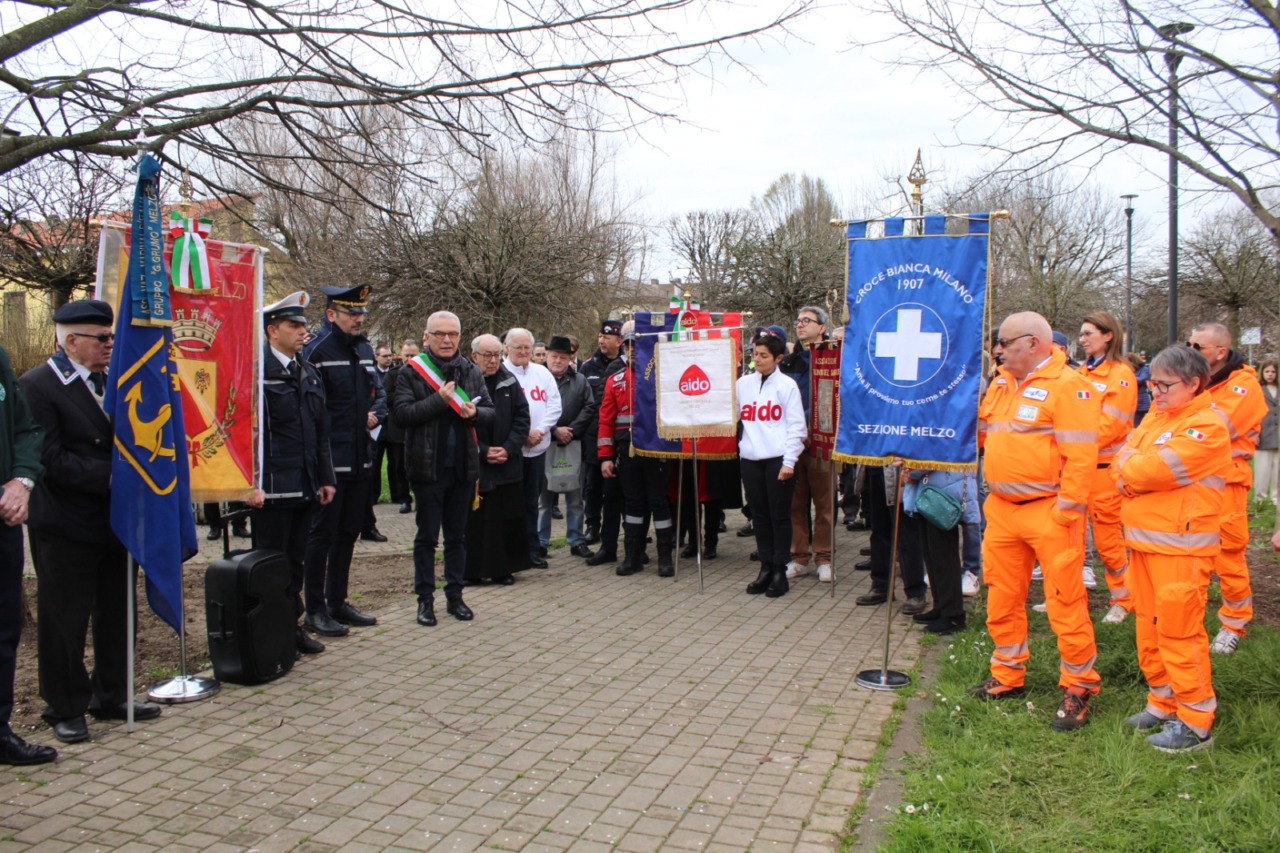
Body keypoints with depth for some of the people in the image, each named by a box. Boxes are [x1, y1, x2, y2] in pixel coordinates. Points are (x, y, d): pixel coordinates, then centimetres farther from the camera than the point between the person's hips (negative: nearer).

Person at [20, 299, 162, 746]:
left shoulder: (113, 381, 8)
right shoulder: (37, 386, -11)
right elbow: (52, 459, -18)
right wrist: (111, 477, -21)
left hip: (116, 521, 7)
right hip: (67, 528, -6)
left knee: (116, 615, 16)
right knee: (64, 622, 6)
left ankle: (112, 695, 30)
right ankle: (66, 709, 21)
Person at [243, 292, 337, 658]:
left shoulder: (309, 373, 14)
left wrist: (325, 478, 13)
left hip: (305, 487, 7)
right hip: (272, 489, -7)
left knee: (296, 562, 15)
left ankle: (292, 626, 26)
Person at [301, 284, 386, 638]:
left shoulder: (364, 348, 11)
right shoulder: (315, 350, -13)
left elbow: (379, 391, 20)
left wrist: (376, 413, -1)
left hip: (361, 459, 8)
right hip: (330, 460, -8)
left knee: (348, 533, 15)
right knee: (322, 535, 1)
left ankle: (338, 603, 26)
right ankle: (315, 611, 11)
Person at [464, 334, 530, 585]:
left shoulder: (509, 381, 6)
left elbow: (522, 417, 5)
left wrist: (508, 448, -7)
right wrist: (483, 452, -13)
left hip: (507, 464, 3)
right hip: (473, 464, -3)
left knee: (507, 518, 6)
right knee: (474, 520, 0)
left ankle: (503, 568, 16)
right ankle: (472, 570, 11)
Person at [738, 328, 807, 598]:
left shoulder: (787, 385, -1)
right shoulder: (743, 383, 10)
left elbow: (797, 426, -3)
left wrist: (789, 461, -9)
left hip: (779, 459, -4)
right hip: (750, 458, 4)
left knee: (780, 515, 2)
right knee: (759, 515, 8)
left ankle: (780, 572, 10)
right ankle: (766, 568, 18)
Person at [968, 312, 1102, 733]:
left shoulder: (1068, 386, -12)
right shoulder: (1000, 385, 12)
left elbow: (1081, 456, -17)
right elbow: (979, 431, 23)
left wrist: (1067, 512, -18)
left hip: (1049, 511, -8)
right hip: (1002, 509, 8)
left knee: (1064, 601, -1)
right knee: (1002, 597, 14)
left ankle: (1079, 687, 14)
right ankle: (1008, 676, 29)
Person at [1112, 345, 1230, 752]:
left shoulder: (1207, 426, -13)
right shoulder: (1155, 418, 14)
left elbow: (1154, 469, -21)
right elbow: (1120, 466, 9)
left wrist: (1130, 465, -3)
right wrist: (1140, 474, -10)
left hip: (1181, 547, -8)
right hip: (1143, 541, 8)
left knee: (1179, 631, -5)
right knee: (1150, 627, 14)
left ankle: (1196, 721, 4)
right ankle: (1163, 703, 27)